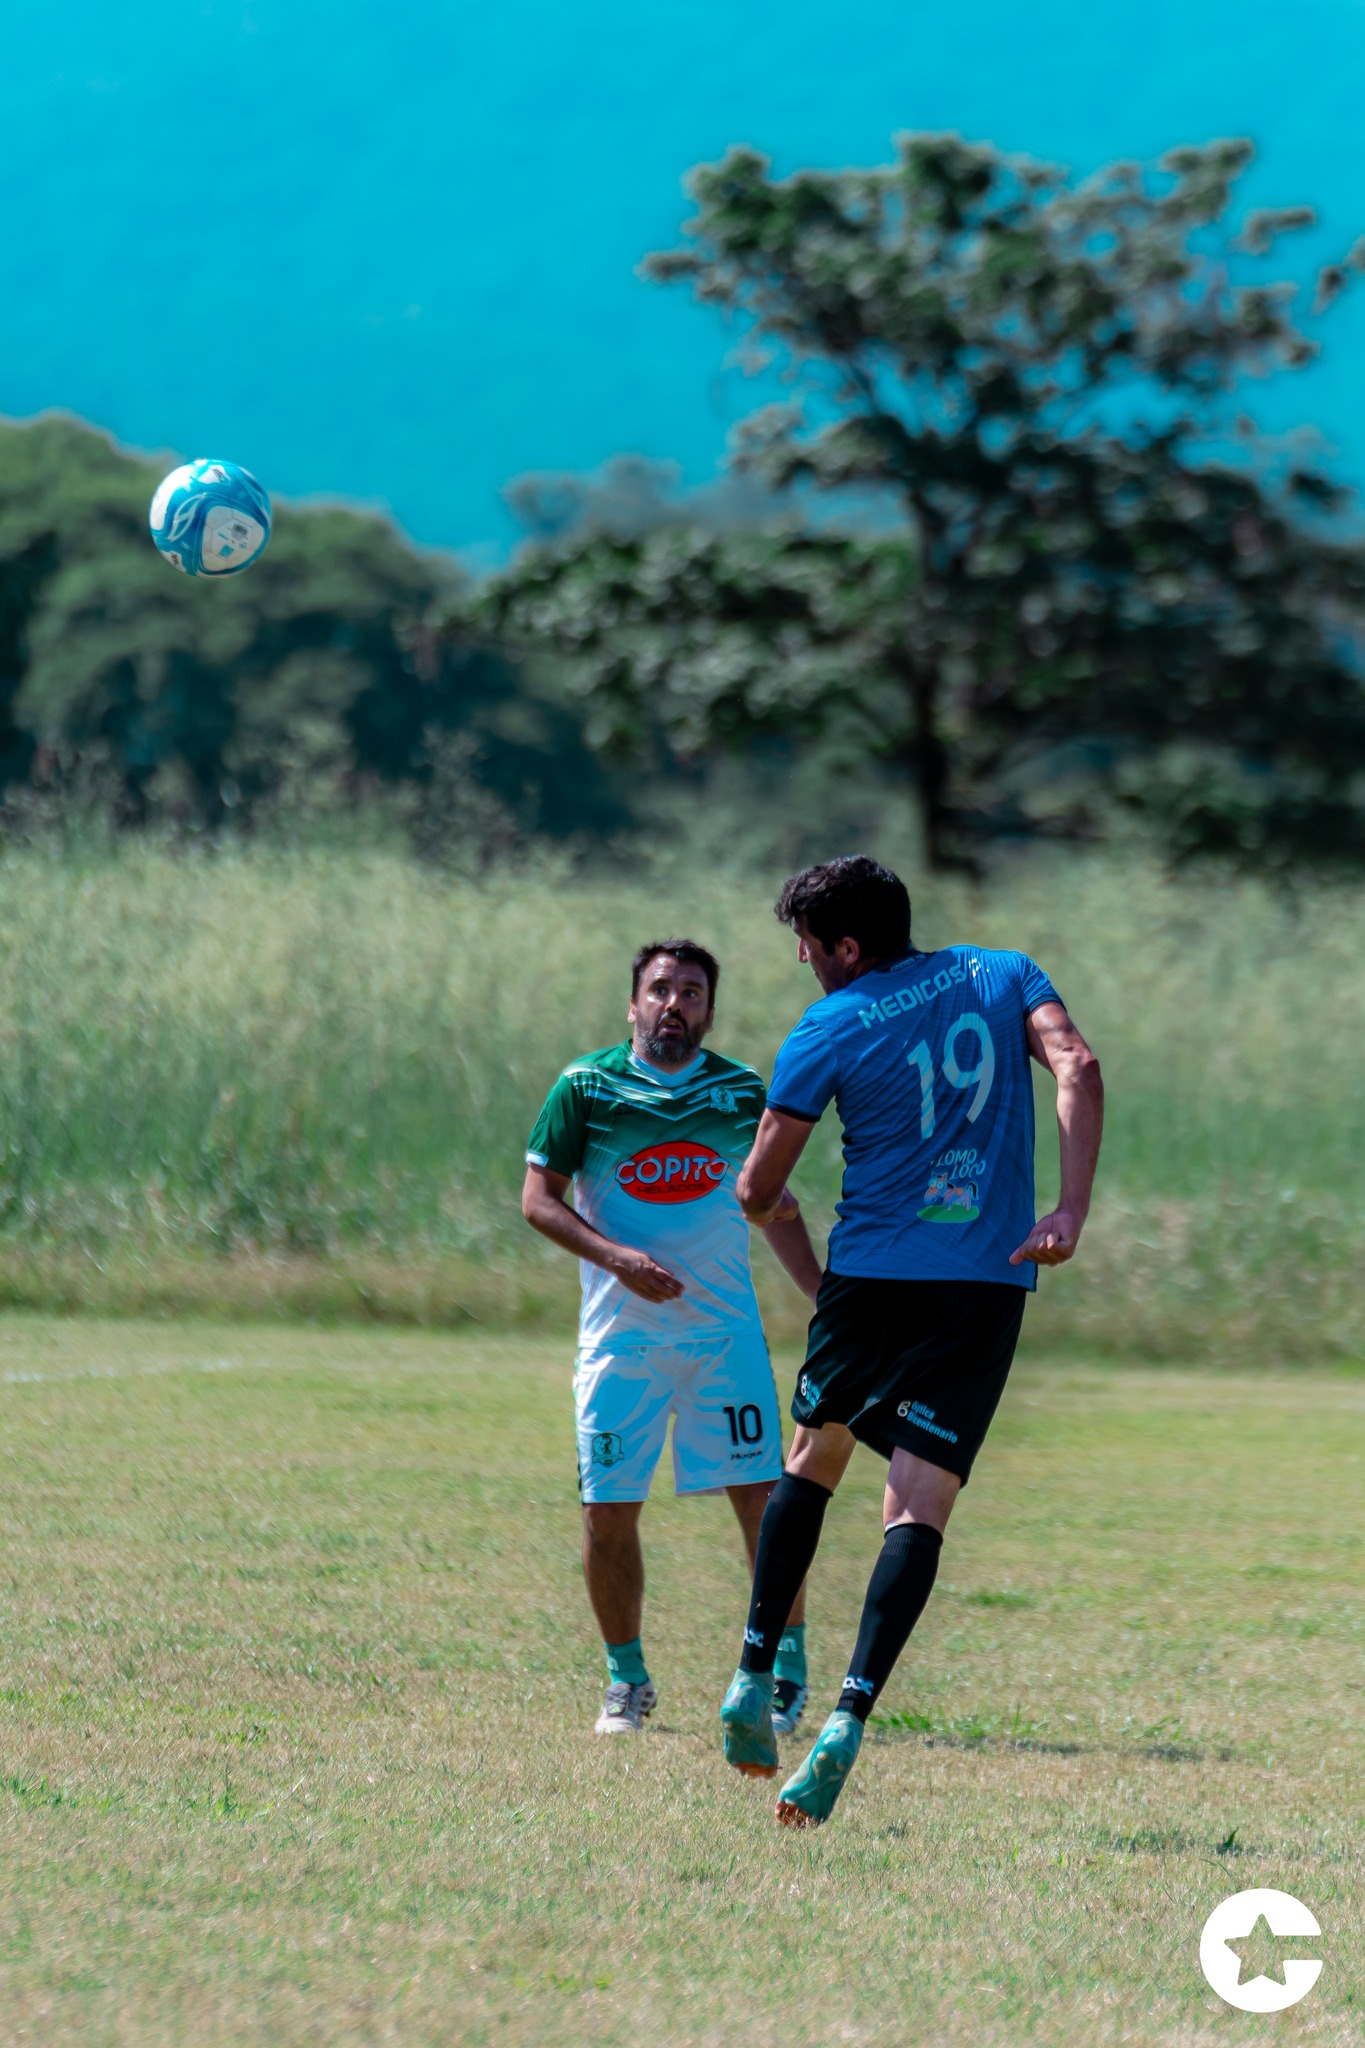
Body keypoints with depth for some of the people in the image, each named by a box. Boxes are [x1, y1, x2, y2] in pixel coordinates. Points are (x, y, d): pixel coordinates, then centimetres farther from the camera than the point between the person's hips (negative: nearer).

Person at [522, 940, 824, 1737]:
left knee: (764, 1497, -6)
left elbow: (777, 1207, 18)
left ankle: (789, 1671, 6)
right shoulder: (586, 1086, 0)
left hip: (726, 1331, 1)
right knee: (609, 1511, 0)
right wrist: (617, 1257, -15)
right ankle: (627, 1679, 18)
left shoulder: (743, 1091, 7)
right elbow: (539, 1198, -1)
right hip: (622, 1334, -1)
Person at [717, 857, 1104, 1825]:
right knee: (921, 1506, -4)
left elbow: (759, 1189, 2)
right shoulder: (1004, 977, 7)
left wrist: (767, 1202, 27)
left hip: (871, 1272, -1)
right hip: (991, 1277, 1)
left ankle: (754, 1675, 24)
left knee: (811, 1466, 23)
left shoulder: (828, 1031, -1)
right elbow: (1078, 1068, -9)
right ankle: (850, 1714, -20)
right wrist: (1070, 1213, -12)